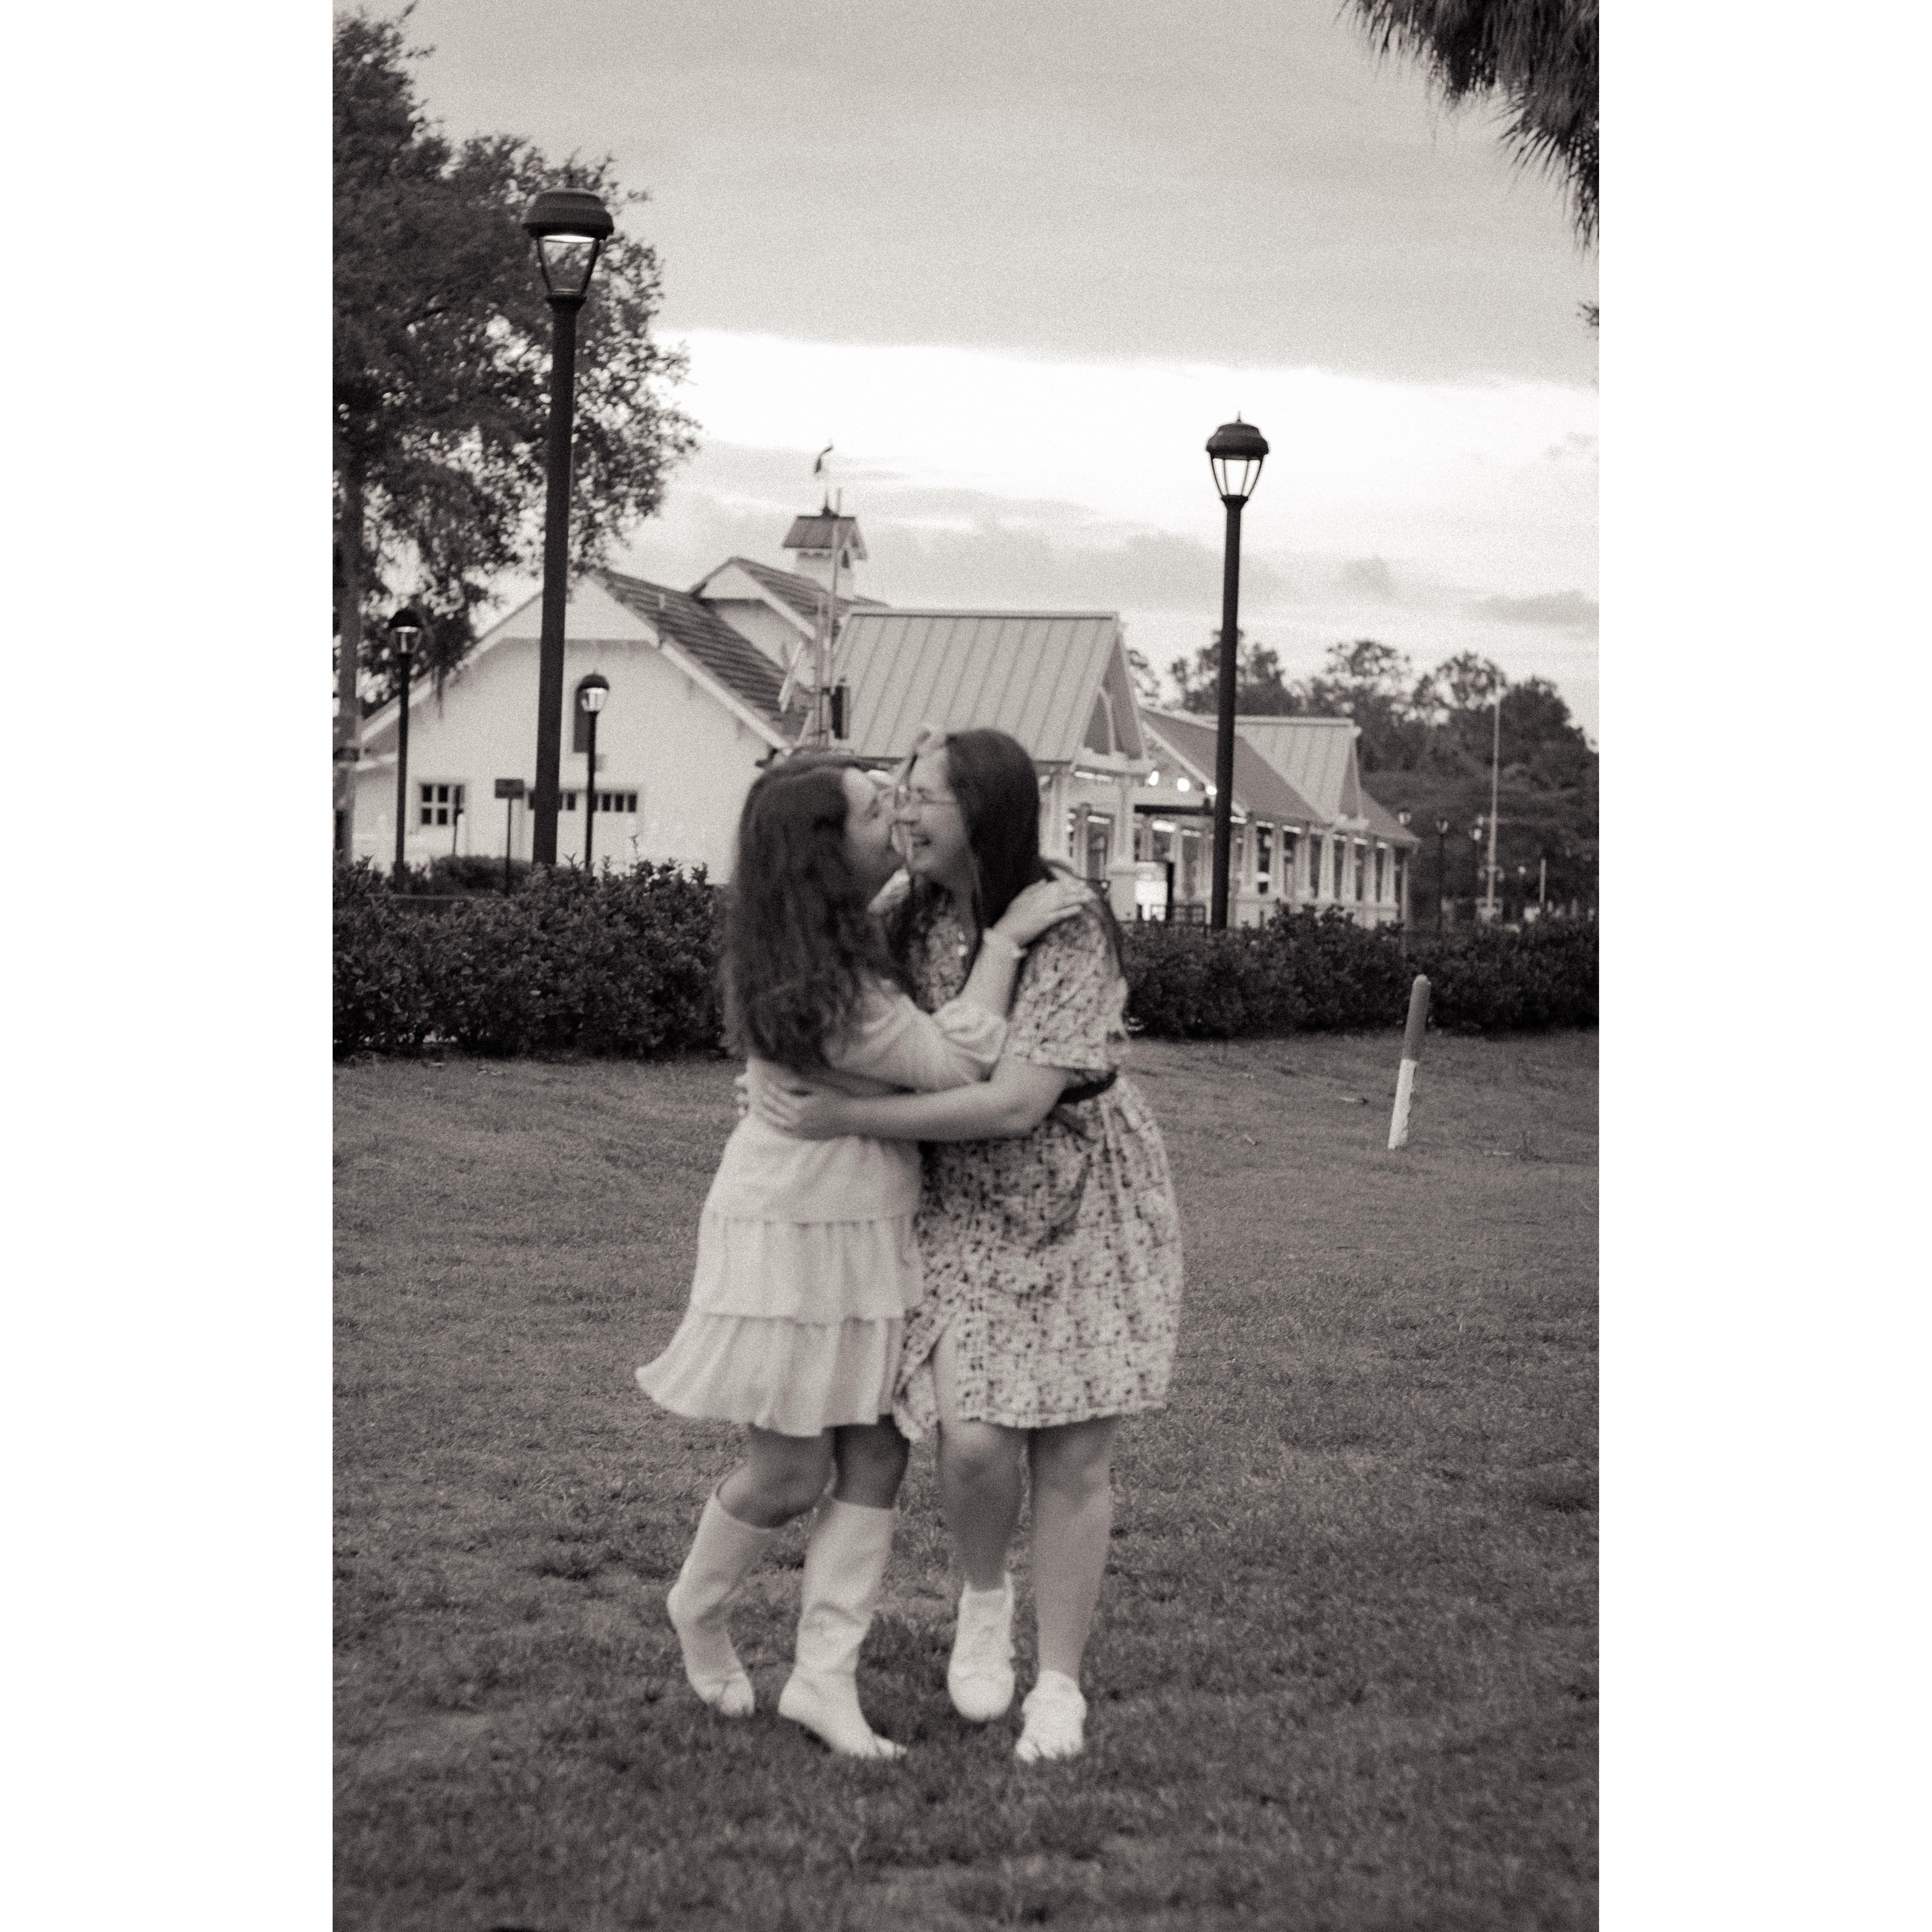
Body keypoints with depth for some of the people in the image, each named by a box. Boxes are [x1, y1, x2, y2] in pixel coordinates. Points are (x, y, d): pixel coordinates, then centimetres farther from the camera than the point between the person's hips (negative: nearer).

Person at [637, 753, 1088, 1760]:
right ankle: (700, 1605, 31)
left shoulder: (849, 925, 1)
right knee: (791, 1473, 2)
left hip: (873, 1226, 8)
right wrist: (1007, 939, -21)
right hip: (790, 1232, -8)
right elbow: (952, 1064, -23)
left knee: (877, 1459, 3)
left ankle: (824, 1677, 7)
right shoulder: (824, 994, -27)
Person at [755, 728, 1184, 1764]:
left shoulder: (1071, 935, -21)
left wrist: (848, 1117, -26)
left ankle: (1059, 1686, 14)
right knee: (974, 1438, -14)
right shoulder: (913, 915, -3)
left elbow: (1015, 1104, -28)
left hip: (1085, 1211, -3)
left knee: (1072, 1457, 0)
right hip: (965, 1213, 3)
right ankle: (984, 1597, 17)